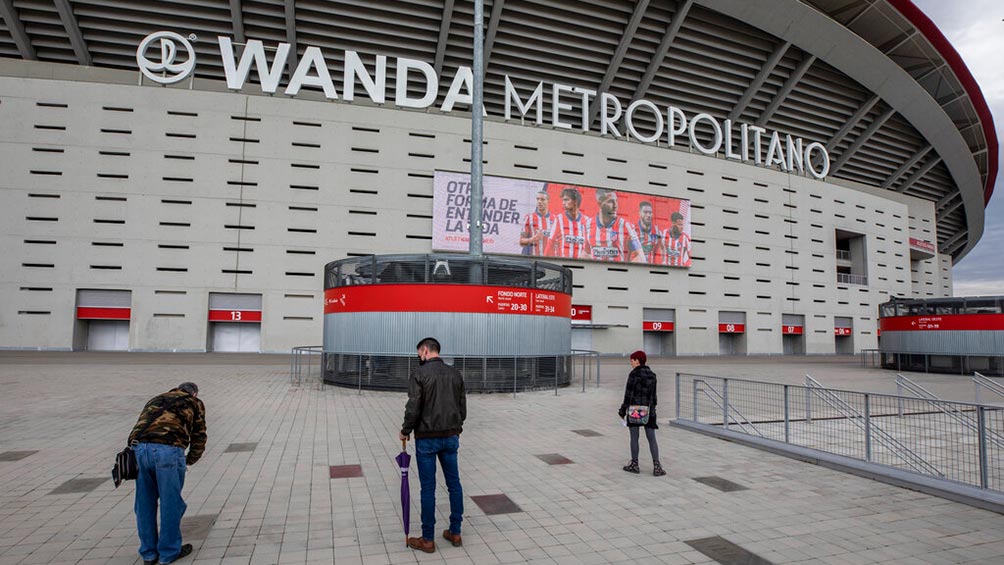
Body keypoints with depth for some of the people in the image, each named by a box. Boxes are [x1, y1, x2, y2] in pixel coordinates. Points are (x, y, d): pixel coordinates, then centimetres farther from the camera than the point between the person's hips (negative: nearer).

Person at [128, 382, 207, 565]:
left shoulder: (155, 400, 34)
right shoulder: (194, 403, 21)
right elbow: (198, 437, 21)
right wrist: (189, 460, 37)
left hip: (139, 448, 5)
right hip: (169, 450, -5)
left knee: (145, 504, 19)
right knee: (171, 503, 11)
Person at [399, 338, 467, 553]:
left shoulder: (419, 373, -11)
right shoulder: (455, 374, 6)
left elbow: (413, 408, -15)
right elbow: (462, 407, 10)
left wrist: (405, 431, 0)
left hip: (427, 438, -5)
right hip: (451, 436, 5)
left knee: (428, 488, 3)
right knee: (454, 483, 13)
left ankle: (427, 539, 14)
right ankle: (455, 533, 22)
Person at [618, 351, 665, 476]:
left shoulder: (634, 374, -11)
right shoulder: (652, 375, 7)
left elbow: (628, 394, -12)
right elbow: (653, 395, 12)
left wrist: (623, 411, -6)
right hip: (649, 410, 5)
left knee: (634, 438, 6)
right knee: (652, 439, 6)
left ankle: (634, 464, 14)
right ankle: (656, 466, 0)